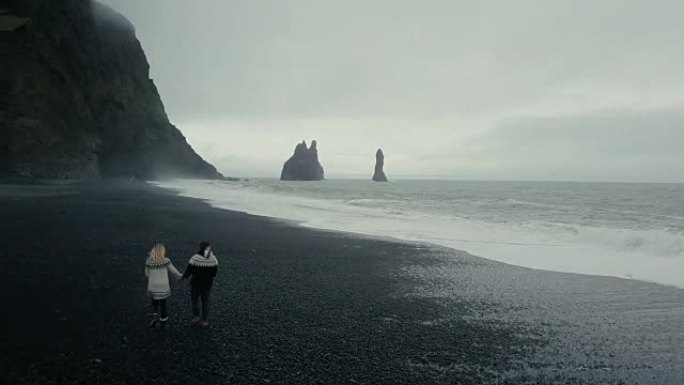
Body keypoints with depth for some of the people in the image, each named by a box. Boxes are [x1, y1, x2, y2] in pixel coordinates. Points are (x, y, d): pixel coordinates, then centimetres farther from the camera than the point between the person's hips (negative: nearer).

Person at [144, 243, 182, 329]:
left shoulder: (148, 261, -9)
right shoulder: (166, 261, -16)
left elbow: (147, 274, 2)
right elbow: (174, 271, -5)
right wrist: (180, 276, 13)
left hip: (153, 287, 1)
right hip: (163, 287, -1)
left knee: (154, 302, 27)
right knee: (162, 304, 17)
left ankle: (155, 317, 15)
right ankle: (163, 320, 30)